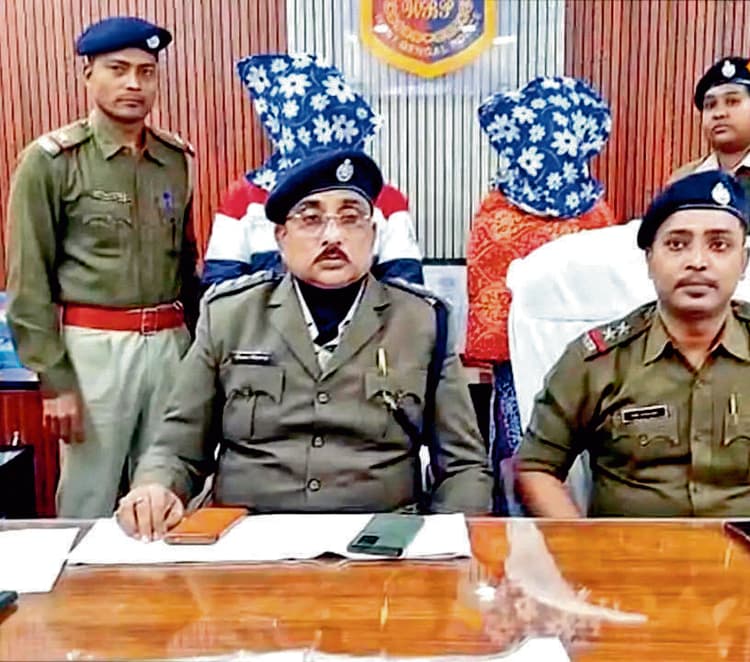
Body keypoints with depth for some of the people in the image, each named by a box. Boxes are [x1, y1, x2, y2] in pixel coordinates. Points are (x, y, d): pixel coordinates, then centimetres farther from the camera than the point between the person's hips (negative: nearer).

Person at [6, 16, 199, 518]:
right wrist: (54, 379, -9)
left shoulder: (178, 159, 10)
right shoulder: (51, 160, -3)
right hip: (94, 346, -4)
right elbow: (29, 281, -4)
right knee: (90, 500, 5)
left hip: (170, 344, 4)